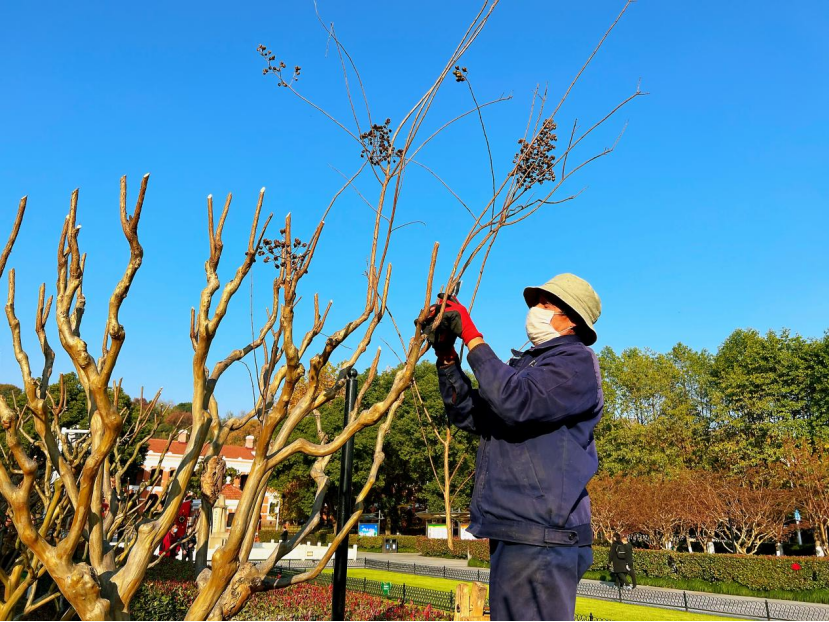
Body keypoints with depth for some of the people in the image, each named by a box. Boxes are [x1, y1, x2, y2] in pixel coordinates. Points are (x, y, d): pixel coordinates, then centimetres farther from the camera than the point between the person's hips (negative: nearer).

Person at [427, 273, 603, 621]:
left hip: (540, 536, -9)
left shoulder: (577, 361, -7)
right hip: (510, 533, 9)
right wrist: (445, 354, 6)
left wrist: (471, 335, -16)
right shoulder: (524, 364, 20)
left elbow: (514, 401, -23)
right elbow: (467, 414, 15)